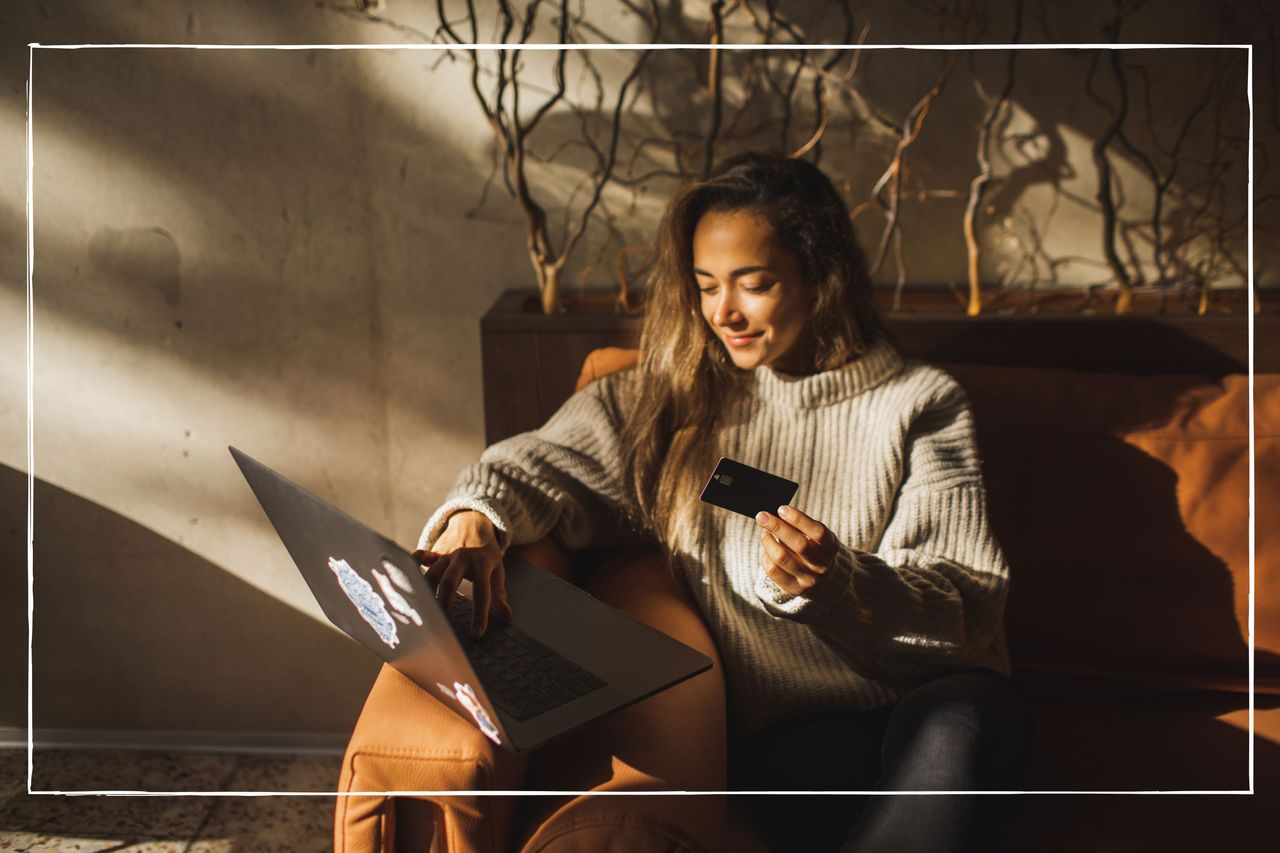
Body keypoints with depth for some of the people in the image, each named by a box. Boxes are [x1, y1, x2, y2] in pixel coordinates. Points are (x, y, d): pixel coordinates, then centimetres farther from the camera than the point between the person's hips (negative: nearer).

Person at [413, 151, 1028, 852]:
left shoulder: (919, 406, 5)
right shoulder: (668, 398, 13)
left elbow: (962, 604, -2)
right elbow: (541, 464, 6)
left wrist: (832, 584, -21)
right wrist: (480, 514, -18)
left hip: (927, 699, 1)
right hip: (788, 731, 0)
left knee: (960, 715, -36)